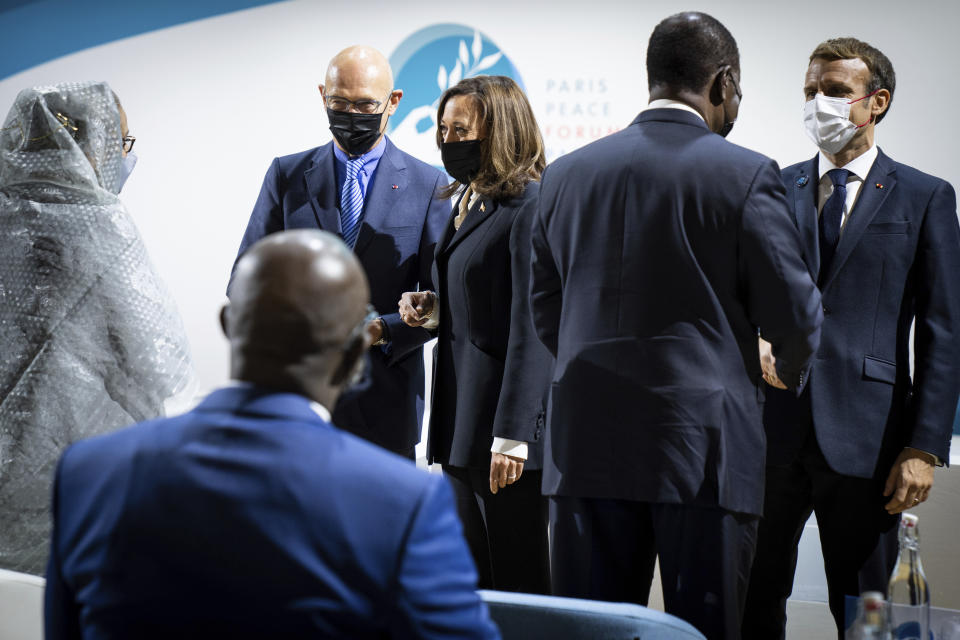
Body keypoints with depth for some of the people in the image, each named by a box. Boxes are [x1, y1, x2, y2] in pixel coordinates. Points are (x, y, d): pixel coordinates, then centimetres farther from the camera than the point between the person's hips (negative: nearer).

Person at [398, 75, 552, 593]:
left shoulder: (530, 208, -13)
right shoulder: (468, 202, 15)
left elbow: (531, 329, -17)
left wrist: (512, 434, -20)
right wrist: (433, 309, 5)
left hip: (503, 419, -9)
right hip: (461, 416, 9)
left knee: (517, 583, -2)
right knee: (471, 584, 12)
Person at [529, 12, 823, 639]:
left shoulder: (568, 173, 8)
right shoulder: (745, 174, -6)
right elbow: (795, 314, -2)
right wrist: (791, 370, 20)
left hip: (589, 446, 4)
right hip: (707, 447, -4)